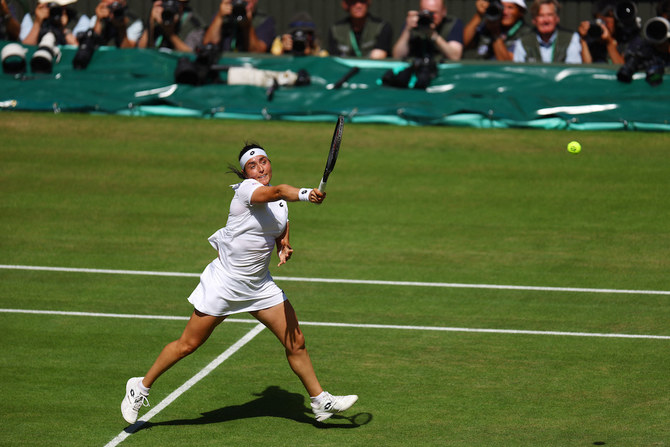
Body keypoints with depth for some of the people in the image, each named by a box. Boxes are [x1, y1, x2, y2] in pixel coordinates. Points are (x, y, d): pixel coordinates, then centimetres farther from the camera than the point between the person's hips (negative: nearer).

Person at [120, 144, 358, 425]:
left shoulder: (281, 202, 5)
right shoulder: (246, 189, -17)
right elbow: (278, 191, -39)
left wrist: (283, 249, -1)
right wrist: (305, 194, -58)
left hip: (260, 285, 6)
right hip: (224, 281, -6)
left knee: (295, 342, 3)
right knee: (188, 344, 1)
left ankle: (320, 401, 17)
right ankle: (141, 387, 18)